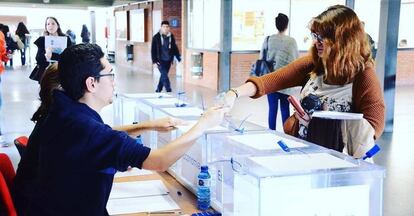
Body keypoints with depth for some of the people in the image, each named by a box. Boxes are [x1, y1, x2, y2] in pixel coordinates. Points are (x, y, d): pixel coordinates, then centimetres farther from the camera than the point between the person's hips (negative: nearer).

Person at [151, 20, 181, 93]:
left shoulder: (171, 37, 4)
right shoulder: (156, 37, -7)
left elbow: (175, 48, 12)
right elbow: (153, 50, -6)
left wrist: (179, 58, 7)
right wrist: (154, 61, -11)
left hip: (168, 60, 4)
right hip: (160, 61, -4)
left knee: (163, 76, 12)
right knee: (164, 76, -13)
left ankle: (158, 90, 27)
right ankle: (169, 91, -10)